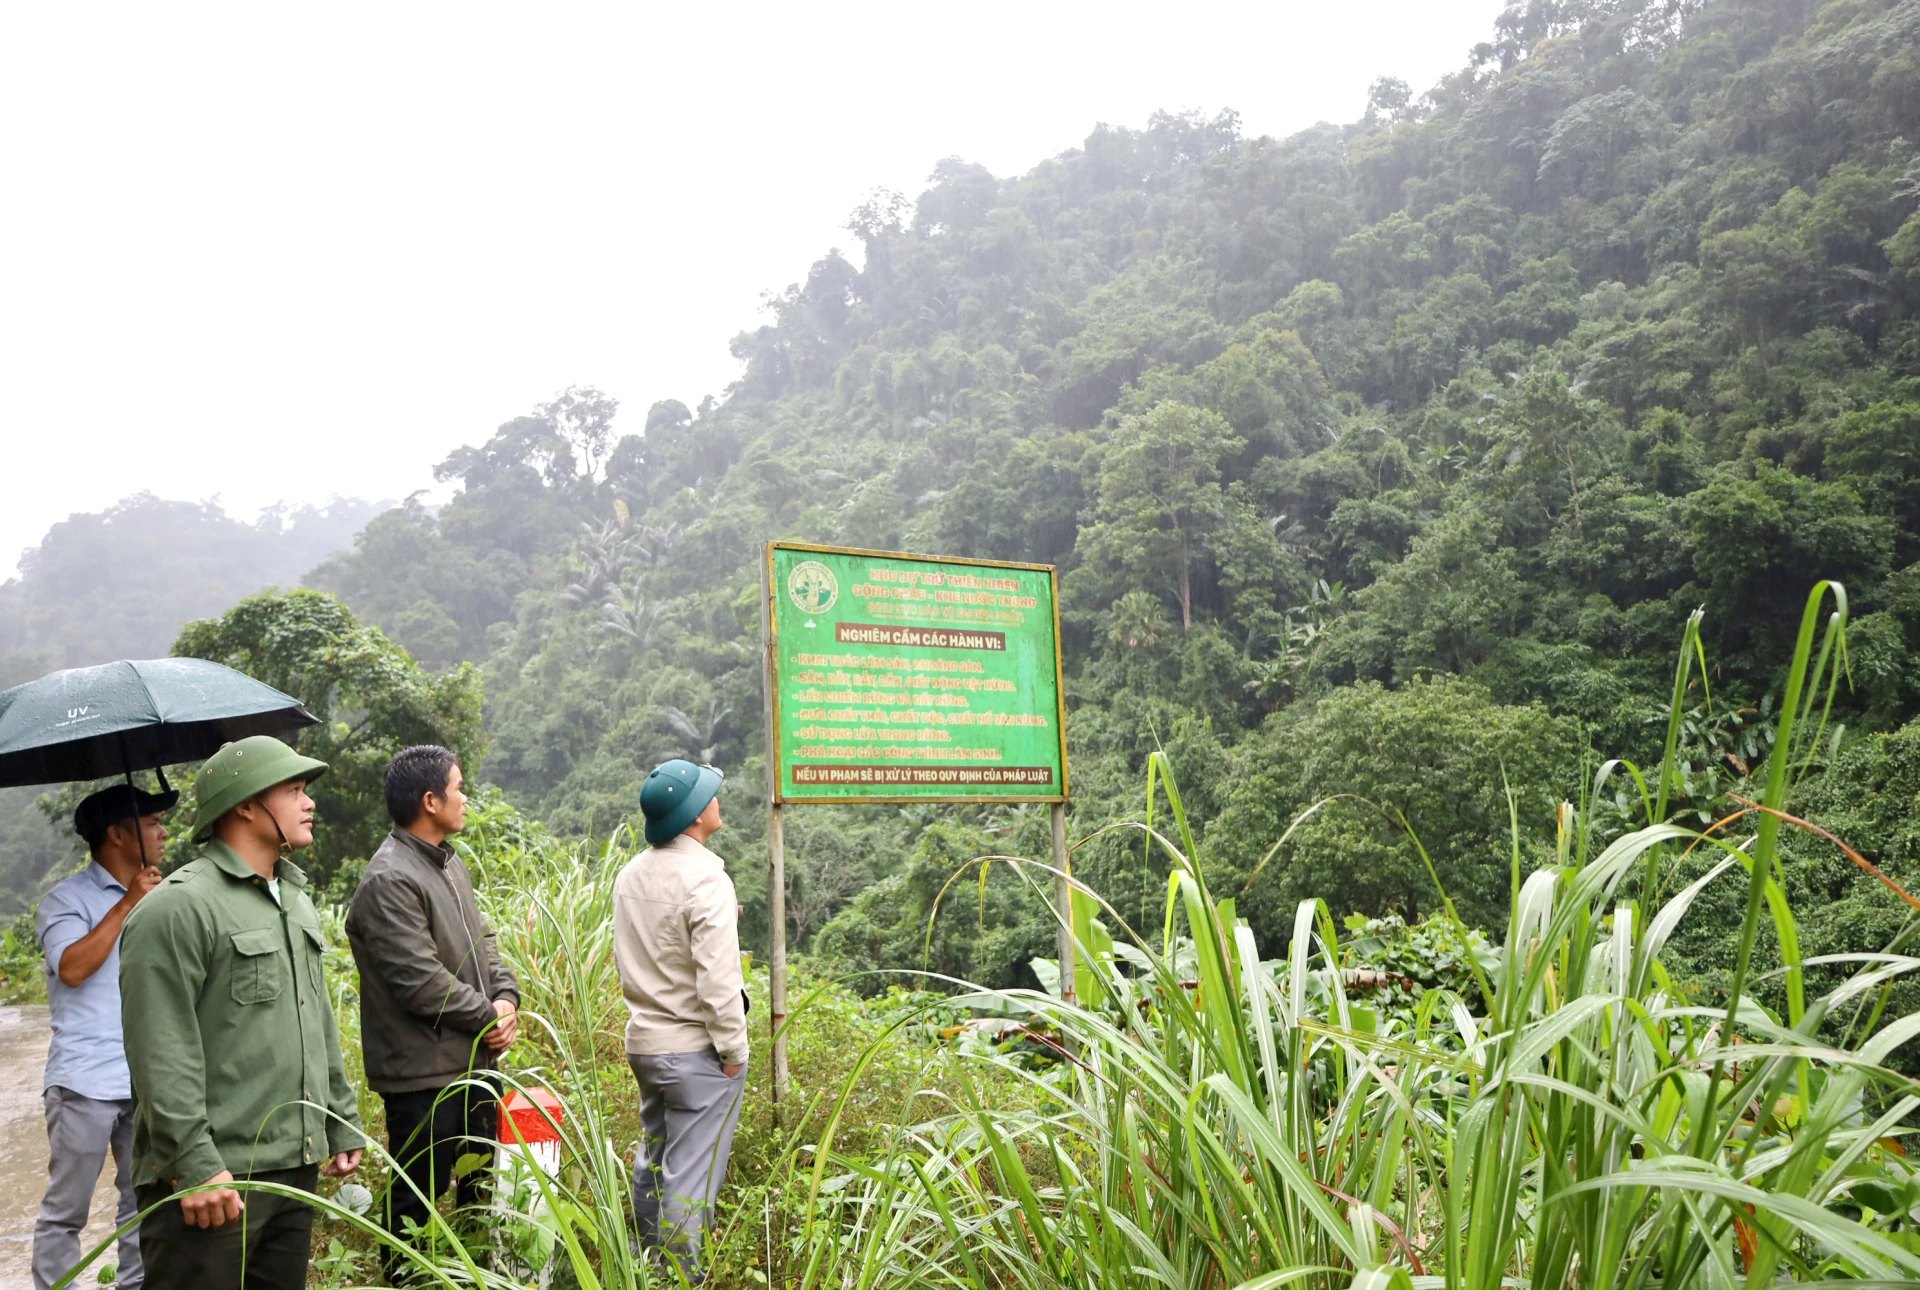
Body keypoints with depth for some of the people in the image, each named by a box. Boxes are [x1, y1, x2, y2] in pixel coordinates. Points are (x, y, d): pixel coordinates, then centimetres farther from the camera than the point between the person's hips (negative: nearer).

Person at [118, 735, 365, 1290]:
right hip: (213, 1180, -8)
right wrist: (196, 1165, -21)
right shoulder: (178, 907, -13)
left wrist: (343, 1123, 19)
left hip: (296, 1169, 8)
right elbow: (162, 1054, -18)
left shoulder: (297, 902, 15)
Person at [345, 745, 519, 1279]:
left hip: (478, 1061, 9)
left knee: (483, 1188, 20)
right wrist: (489, 1016, -12)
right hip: (425, 1074, -9)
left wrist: (506, 998, -4)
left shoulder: (450, 863, 10)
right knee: (417, 1200, 4)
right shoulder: (389, 881, -20)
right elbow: (422, 982, -23)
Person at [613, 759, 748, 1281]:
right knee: (691, 1179, 1)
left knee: (652, 1164, 21)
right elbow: (718, 977, -22)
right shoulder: (706, 879, -20)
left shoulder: (631, 873, 4)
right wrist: (733, 1050, -13)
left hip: (644, 1042, 8)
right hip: (696, 1049, -8)